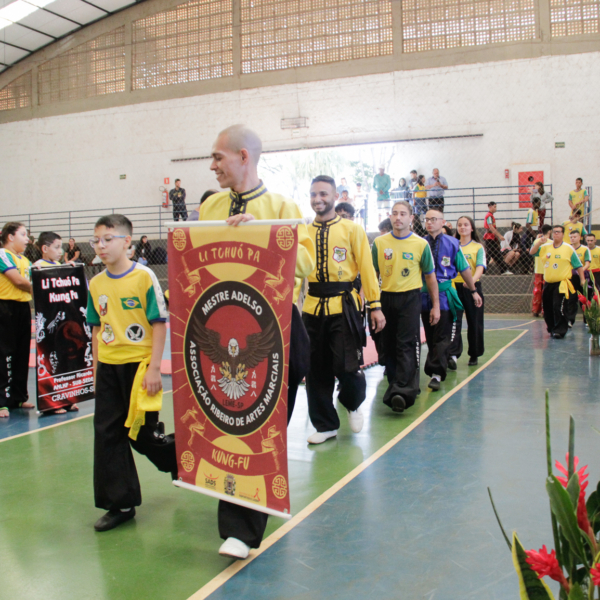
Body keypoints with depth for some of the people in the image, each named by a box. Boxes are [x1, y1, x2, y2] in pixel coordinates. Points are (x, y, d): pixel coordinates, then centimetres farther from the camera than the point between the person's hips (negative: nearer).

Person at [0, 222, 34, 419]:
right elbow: (18, 280, -16)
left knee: (22, 354, 11)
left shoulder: (25, 260, 16)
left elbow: (31, 282, 13)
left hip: (23, 307, 8)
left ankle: (19, 397, 22)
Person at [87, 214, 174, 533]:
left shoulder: (144, 276, -10)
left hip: (139, 364, -5)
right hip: (108, 367, 6)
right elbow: (97, 328, 14)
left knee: (142, 432, 3)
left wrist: (154, 367, -14)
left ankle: (179, 458, 35)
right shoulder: (96, 284, 6)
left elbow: (160, 324, -10)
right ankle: (120, 504, 18)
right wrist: (96, 368, 13)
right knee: (107, 434, 6)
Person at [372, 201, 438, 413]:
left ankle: (402, 391, -17)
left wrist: (435, 305, 5)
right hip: (386, 298, 3)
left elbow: (430, 277, 6)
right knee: (389, 346, 8)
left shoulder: (421, 244, -1)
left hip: (410, 298, -3)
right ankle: (394, 385, 23)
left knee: (406, 345, -11)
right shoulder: (379, 243, 4)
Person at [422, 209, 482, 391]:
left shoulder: (452, 244, 2)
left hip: (444, 293, -2)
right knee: (430, 336, 11)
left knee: (442, 337, -7)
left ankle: (436, 373, -10)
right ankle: (438, 367, 25)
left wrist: (473, 291, 14)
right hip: (424, 294, 3)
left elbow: (464, 269, 9)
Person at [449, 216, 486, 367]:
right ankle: (453, 355, -18)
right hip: (454, 287, 1)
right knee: (454, 321, -11)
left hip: (472, 287, -1)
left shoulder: (478, 247, 4)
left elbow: (480, 267, -10)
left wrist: (472, 279, -30)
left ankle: (474, 355, 22)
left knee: (474, 322, 7)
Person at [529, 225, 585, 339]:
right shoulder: (545, 247, 8)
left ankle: (560, 330, -11)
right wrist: (539, 243, -15)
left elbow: (578, 265, 0)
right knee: (547, 307, 12)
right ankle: (552, 328, 29)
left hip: (562, 283, -5)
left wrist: (582, 279, -5)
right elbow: (532, 252, 1)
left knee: (559, 307, -16)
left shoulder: (568, 249, -2)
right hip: (548, 283, 5)